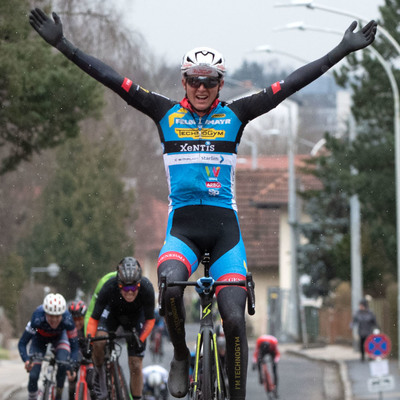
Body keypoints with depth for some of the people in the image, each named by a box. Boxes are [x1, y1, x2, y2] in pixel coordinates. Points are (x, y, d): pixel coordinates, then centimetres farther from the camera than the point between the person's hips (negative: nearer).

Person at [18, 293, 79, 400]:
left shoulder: (68, 320, -37)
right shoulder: (37, 319, -39)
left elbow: (74, 347, -28)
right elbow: (22, 343, -32)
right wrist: (26, 360, -50)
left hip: (59, 336, 0)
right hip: (40, 338, 0)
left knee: (63, 362, -28)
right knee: (33, 376, -13)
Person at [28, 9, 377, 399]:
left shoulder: (234, 115, 5)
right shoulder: (167, 114, 5)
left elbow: (290, 84, 2)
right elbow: (111, 79, 0)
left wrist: (343, 50, -2)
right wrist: (63, 45, -6)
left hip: (224, 227, 1)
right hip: (182, 226, -1)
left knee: (234, 319, -10)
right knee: (170, 286, -31)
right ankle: (180, 358, -4)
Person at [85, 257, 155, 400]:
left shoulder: (147, 289, -35)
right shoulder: (109, 288, -37)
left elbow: (150, 320, -20)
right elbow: (94, 319, -26)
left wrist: (140, 340, -32)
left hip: (136, 316, 0)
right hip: (112, 312, 0)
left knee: (135, 366, -4)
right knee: (99, 341, -31)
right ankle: (99, 374, -5)